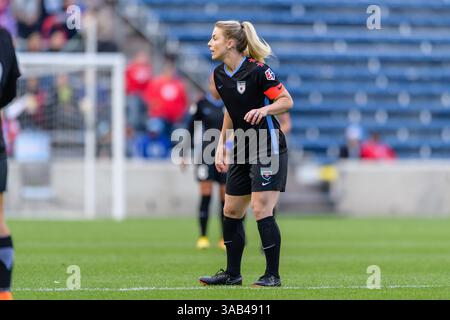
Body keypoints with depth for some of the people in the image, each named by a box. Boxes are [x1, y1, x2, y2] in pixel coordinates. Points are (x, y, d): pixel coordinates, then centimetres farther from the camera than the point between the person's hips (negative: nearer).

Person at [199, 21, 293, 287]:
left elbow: (287, 101, -14)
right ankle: (232, 274, 20)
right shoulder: (220, 75, 6)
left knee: (261, 209, -13)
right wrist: (221, 145, 15)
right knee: (232, 211, 10)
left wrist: (264, 109, -32)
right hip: (243, 150, 8)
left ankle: (273, 275, -5)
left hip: (268, 146, -8)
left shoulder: (257, 70, -17)